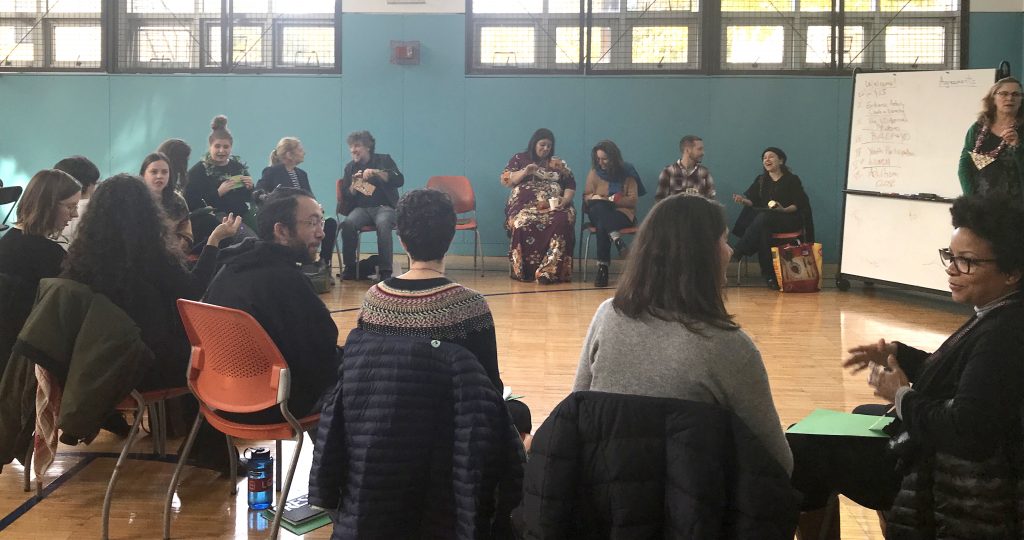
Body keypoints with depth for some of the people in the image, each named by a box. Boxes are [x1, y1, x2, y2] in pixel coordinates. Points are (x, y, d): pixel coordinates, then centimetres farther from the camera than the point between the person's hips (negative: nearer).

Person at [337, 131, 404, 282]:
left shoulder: (384, 160, 7)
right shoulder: (350, 167, 16)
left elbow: (399, 181, -8)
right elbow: (346, 196, 14)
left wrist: (376, 172, -19)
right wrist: (354, 184, -7)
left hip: (384, 207, -3)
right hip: (361, 208, 3)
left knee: (383, 224, -37)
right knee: (348, 224, -31)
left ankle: (385, 271, -35)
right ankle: (350, 268, -19)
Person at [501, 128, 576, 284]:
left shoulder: (558, 163, 23)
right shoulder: (520, 159, 18)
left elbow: (570, 185, 17)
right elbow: (505, 180, 10)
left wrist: (565, 200, -3)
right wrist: (524, 172, -4)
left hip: (554, 206, 1)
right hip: (525, 206, -1)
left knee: (561, 222, -35)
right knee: (523, 223, -37)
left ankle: (548, 271, -39)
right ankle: (523, 270, -29)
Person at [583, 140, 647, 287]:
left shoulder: (627, 173, 3)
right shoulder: (594, 173, 10)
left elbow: (632, 200, -1)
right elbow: (586, 197, 11)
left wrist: (610, 200, -11)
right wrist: (594, 197, -13)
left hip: (623, 213, -2)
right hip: (599, 213, 2)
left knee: (602, 226, -36)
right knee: (598, 207, -37)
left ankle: (602, 268, -42)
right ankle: (616, 238, -49)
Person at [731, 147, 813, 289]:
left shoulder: (792, 180, 5)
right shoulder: (761, 180, 19)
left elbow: (799, 204, -3)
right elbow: (752, 201, 9)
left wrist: (784, 210, -22)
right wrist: (743, 200, -14)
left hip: (789, 218, -4)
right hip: (764, 216, 4)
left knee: (763, 219, -36)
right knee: (762, 229, -34)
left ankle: (737, 253, -35)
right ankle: (768, 274, -39)